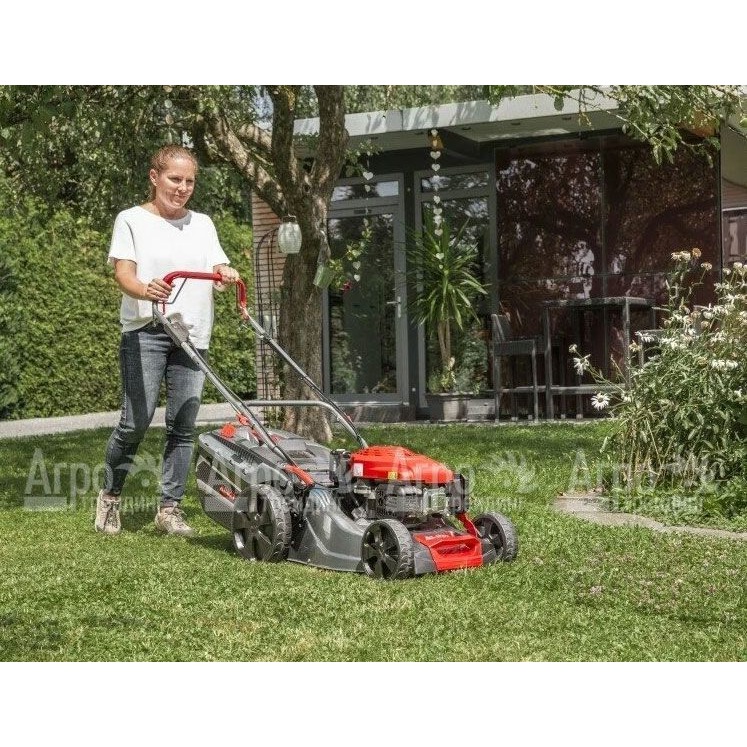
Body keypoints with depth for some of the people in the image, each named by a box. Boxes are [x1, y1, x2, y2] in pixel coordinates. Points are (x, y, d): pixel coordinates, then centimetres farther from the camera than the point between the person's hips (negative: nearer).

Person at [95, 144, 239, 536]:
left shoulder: (202, 224, 17)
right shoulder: (132, 220, 4)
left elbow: (219, 270, 6)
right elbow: (124, 273, -10)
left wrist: (227, 277, -19)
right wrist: (146, 290, -33)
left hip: (193, 335, 4)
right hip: (146, 332, -4)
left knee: (183, 427, 1)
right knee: (136, 421, -10)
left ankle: (170, 507, 10)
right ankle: (110, 496, 11)